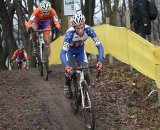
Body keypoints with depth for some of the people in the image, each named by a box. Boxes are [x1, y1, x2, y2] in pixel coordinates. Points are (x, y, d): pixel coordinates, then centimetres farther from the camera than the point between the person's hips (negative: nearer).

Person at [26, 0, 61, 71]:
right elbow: (29, 22, -44)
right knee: (33, 31, -35)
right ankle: (35, 45, -7)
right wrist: (29, 28, -64)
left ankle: (47, 60, 4)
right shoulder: (37, 11, -38)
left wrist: (57, 27, -62)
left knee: (47, 42, -6)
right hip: (37, 22, -1)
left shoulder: (52, 11, -35)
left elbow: (56, 22, -41)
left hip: (46, 24, 1)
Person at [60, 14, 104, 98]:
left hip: (80, 50, 2)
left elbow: (99, 46, -30)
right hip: (70, 50, -2)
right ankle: (67, 87, 9)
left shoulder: (88, 30, -33)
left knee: (85, 71, -13)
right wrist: (66, 66, -59)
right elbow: (63, 53, -43)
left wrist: (100, 61, -45)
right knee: (70, 70, -19)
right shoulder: (70, 33, -40)